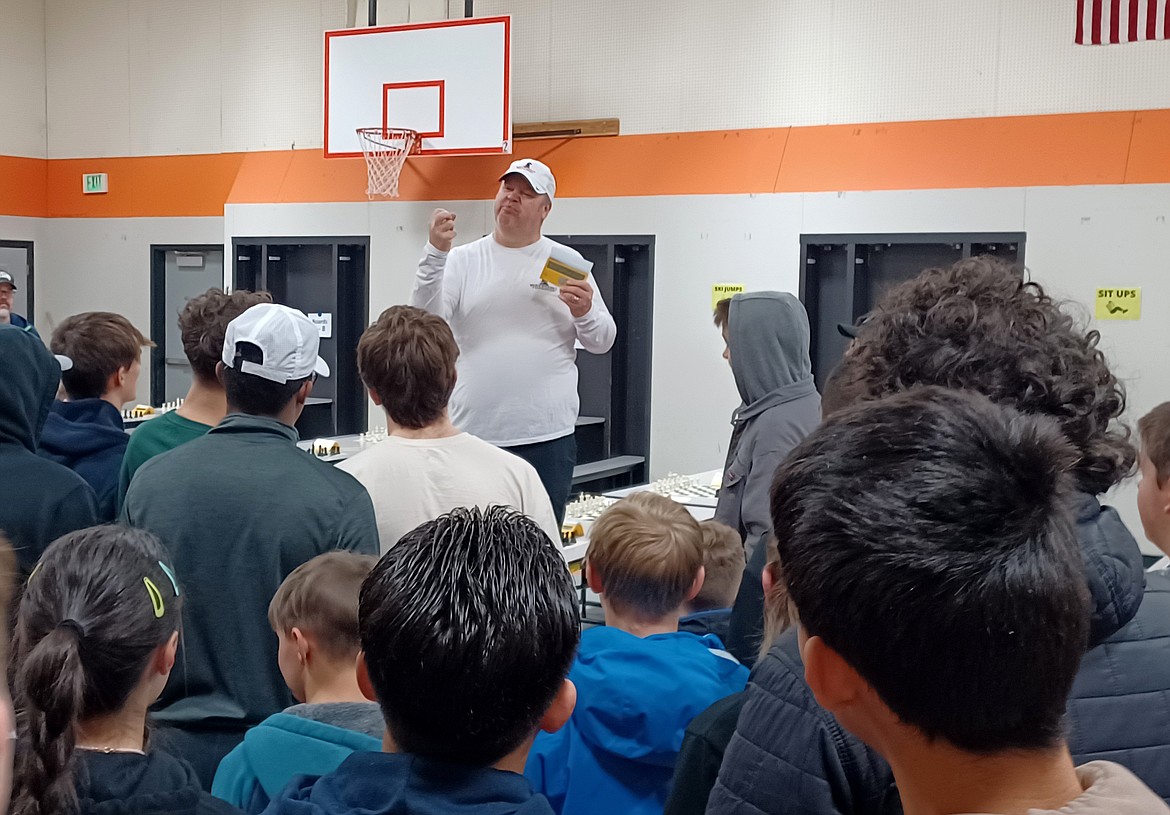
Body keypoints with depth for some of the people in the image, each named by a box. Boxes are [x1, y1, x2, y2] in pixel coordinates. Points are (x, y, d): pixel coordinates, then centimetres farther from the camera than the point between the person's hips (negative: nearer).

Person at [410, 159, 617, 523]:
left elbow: (603, 341, 10)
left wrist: (585, 312, -11)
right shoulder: (462, 260, 5)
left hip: (547, 438, 0)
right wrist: (436, 252, -18)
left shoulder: (567, 262, 7)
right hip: (472, 434, 0)